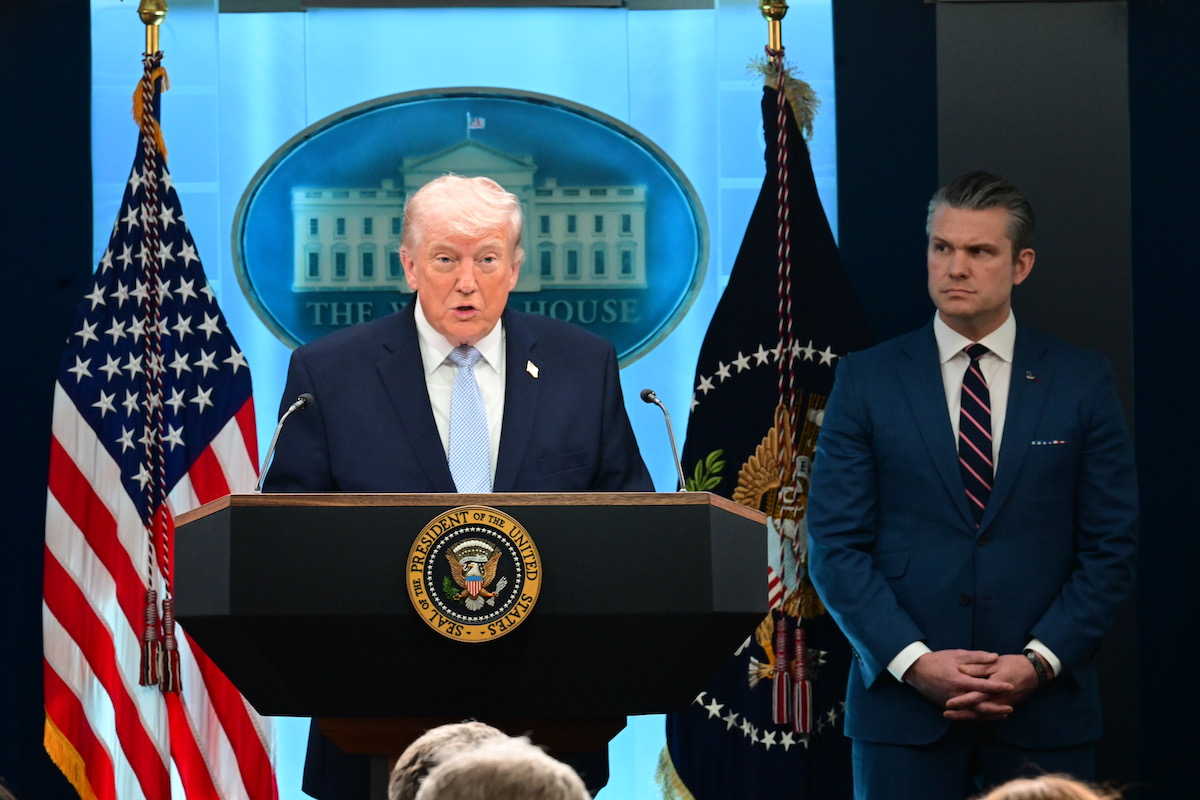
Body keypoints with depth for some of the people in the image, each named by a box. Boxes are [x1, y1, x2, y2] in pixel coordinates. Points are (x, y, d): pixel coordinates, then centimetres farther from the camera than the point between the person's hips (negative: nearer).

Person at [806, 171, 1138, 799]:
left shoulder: (1082, 382, 5)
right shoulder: (866, 381, 4)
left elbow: (1111, 546, 3)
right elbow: (834, 545, 0)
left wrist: (1040, 662, -9)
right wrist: (915, 662, -12)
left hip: (1043, 709, 0)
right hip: (904, 709, 0)